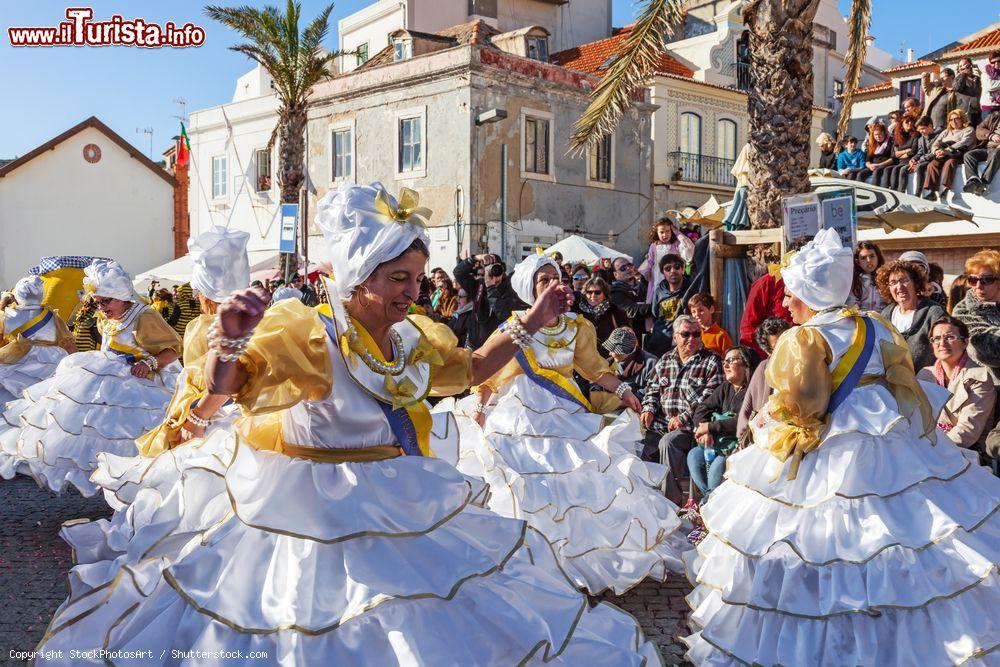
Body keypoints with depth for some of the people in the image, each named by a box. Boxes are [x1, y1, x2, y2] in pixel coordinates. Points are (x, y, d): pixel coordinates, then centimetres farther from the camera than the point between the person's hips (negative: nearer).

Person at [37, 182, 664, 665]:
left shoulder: (417, 339, 3)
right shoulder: (309, 338, -17)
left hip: (408, 511, 7)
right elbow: (225, 384, -23)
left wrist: (531, 321, 13)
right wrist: (231, 337, -45)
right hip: (323, 515, -7)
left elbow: (471, 367, 19)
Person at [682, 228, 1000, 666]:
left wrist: (770, 423, -1)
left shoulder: (803, 339, -14)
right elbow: (905, 385, 14)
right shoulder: (878, 328, 8)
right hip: (891, 447, 7)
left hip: (828, 456, -7)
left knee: (825, 541, 1)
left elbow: (797, 407, -19)